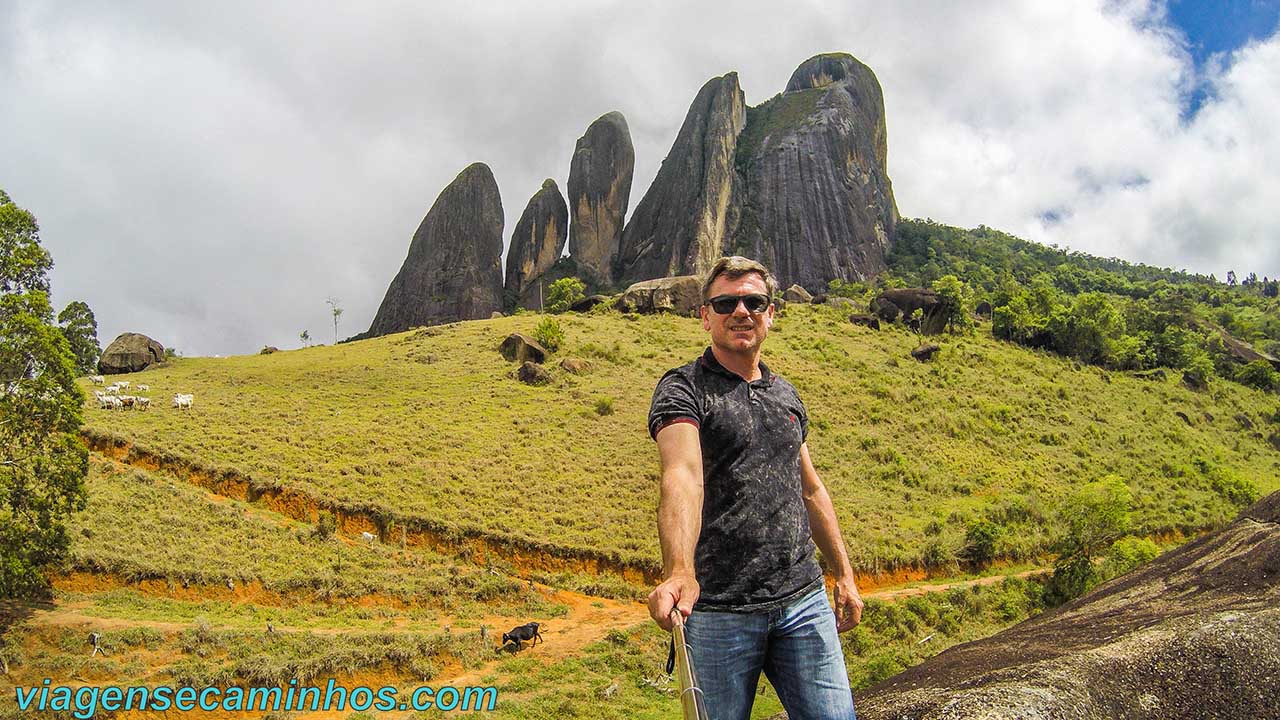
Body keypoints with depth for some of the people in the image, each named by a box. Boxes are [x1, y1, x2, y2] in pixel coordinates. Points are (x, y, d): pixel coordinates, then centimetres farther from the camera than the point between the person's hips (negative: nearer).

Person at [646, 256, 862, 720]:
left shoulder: (786, 394, 15)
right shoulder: (683, 389, -6)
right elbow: (683, 476, -26)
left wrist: (844, 575, 20)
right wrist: (679, 572, -41)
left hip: (803, 601, 5)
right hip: (718, 610, -5)